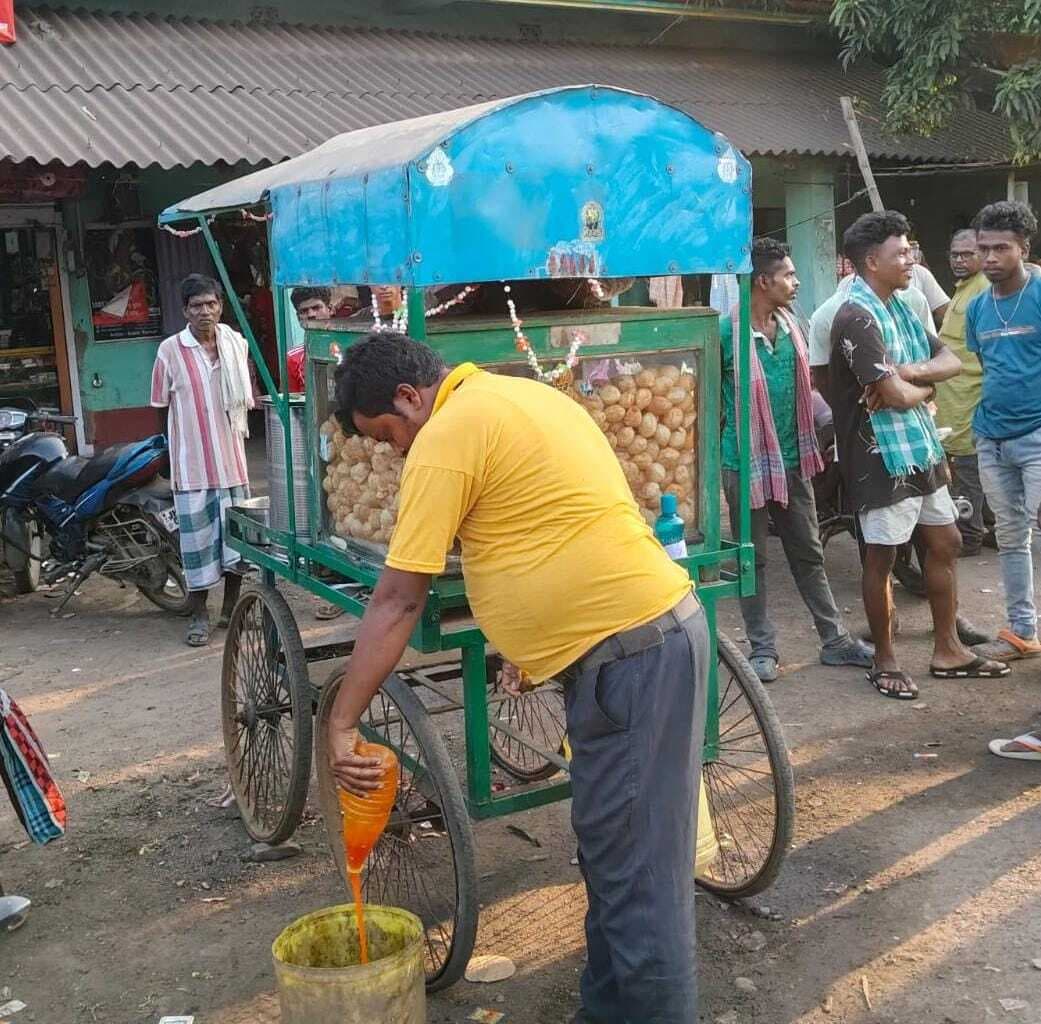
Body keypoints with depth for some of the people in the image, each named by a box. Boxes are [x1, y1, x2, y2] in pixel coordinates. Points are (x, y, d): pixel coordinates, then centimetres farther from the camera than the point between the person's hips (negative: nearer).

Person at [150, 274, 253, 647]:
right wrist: (170, 458, 3)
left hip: (231, 458, 3)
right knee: (197, 534, 1)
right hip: (192, 462, -3)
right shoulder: (171, 350, -5)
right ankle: (199, 614, 13)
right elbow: (162, 408, 1)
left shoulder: (236, 344, 3)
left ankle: (232, 606, 25)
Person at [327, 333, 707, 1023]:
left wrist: (341, 723, -6)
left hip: (631, 651, -10)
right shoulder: (517, 395, 16)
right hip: (654, 630, 10)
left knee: (635, 870, -2)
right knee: (614, 853, 18)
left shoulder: (448, 434, -12)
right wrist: (523, 638, 22)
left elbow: (398, 601, -12)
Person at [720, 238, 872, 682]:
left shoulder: (791, 326, 5)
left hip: (793, 459, 6)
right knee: (752, 559, 8)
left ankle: (835, 640, 23)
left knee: (809, 554, 14)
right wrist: (727, 431, -8)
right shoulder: (726, 332, -15)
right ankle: (763, 647, 19)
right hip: (745, 463, -6)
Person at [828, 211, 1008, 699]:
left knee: (945, 544, 15)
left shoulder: (898, 307, 11)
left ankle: (947, 651, 27)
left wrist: (909, 372, -14)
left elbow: (950, 360, 7)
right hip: (883, 455, -9)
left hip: (921, 448, 9)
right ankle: (884, 660, 18)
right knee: (881, 558, 4)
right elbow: (898, 396, -24)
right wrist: (925, 386, -1)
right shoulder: (857, 318, -18)